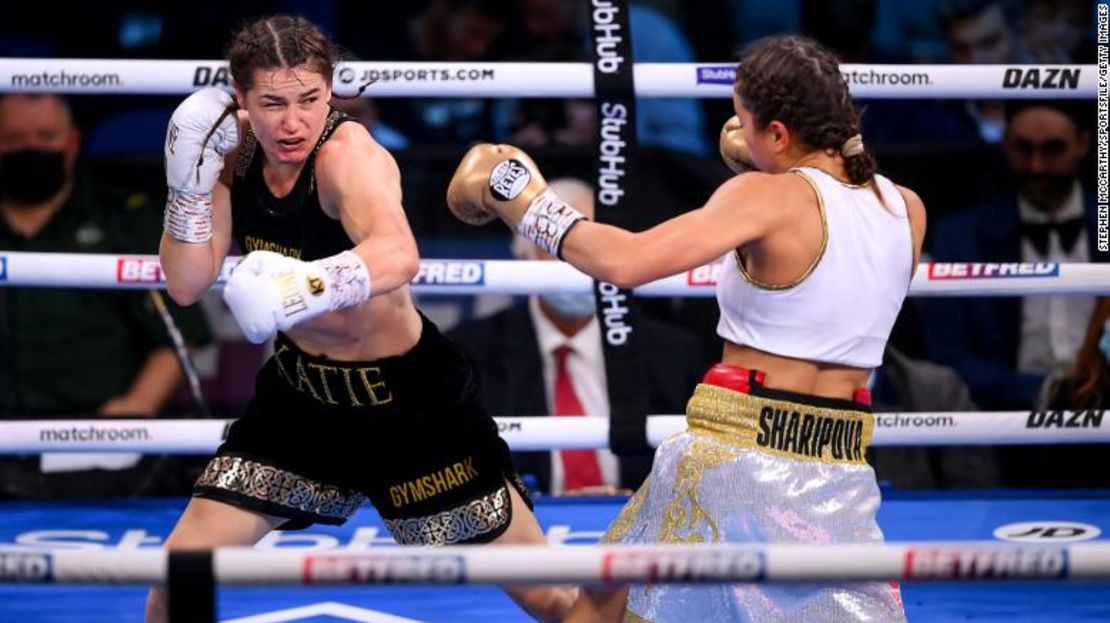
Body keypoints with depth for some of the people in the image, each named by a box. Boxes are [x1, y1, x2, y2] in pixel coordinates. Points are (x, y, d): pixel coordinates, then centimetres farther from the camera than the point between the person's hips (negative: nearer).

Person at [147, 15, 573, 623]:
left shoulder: (349, 154, -28)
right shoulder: (237, 151, -8)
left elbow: (398, 256, -49)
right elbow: (187, 285, -7)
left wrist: (307, 285, -68)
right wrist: (190, 181, -22)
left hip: (409, 399, -5)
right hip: (301, 392, 5)